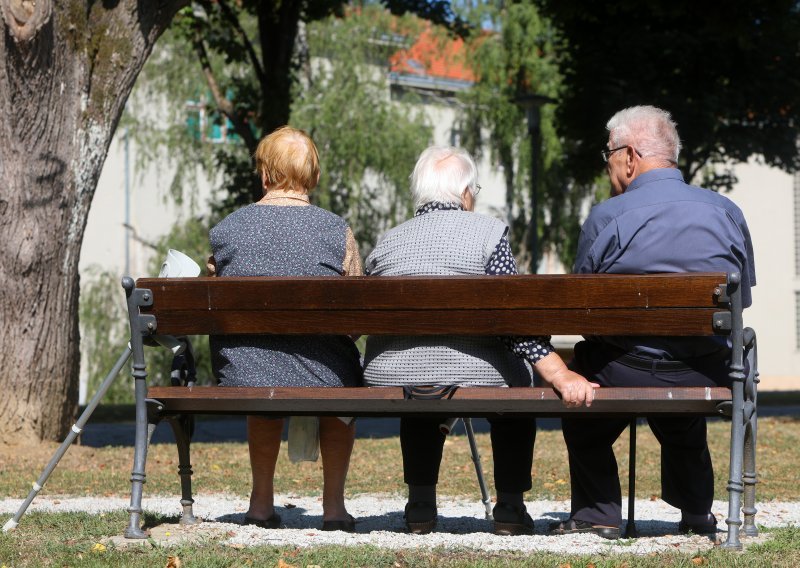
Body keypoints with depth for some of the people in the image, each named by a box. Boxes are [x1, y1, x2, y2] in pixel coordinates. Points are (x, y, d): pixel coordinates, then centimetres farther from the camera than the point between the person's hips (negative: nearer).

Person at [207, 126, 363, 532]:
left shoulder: (224, 230, 0)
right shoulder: (337, 231, -6)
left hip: (242, 379, 2)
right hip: (318, 378, -2)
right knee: (345, 379, 34)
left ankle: (261, 501, 43)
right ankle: (334, 503, 33)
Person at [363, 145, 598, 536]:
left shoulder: (386, 244, 6)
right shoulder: (488, 232, -6)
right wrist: (560, 375, -19)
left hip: (391, 383, 3)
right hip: (471, 379, -3)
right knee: (515, 377, 31)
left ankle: (420, 507, 37)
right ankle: (510, 509, 26)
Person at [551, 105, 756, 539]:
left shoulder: (605, 217, -9)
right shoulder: (727, 212, 1)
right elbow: (741, 299, 10)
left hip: (625, 374, -4)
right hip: (708, 377, 4)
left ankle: (597, 515, 21)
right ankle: (696, 513, 44)